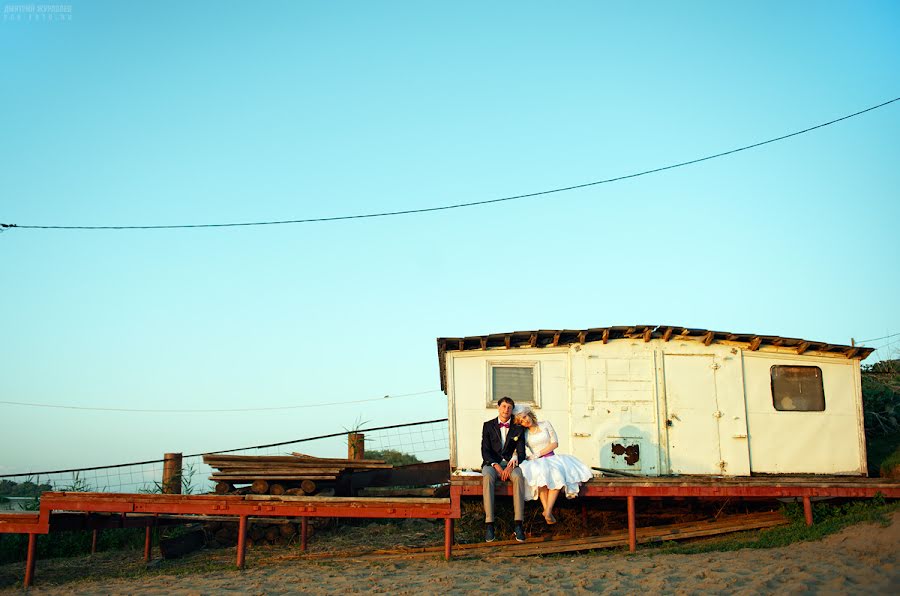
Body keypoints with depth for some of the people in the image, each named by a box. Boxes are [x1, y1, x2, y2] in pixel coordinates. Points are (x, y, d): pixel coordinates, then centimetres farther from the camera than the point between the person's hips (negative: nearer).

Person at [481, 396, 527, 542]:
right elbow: (485, 451, 1)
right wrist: (497, 466, -16)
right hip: (492, 463, 0)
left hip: (511, 463, 0)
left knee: (518, 476, -35)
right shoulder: (488, 425, 8)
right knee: (488, 476, -36)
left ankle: (518, 524, -37)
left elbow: (521, 452, 3)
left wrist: (511, 466, -16)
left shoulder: (518, 428, 10)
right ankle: (489, 523, -39)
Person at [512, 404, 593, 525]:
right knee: (539, 473, -36)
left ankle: (548, 511, -36)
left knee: (557, 473, -33)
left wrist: (537, 454, -7)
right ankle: (547, 510, -35)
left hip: (552, 458, 0)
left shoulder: (545, 424, 8)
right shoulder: (524, 434, 11)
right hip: (537, 462, 0)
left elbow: (555, 443, 2)